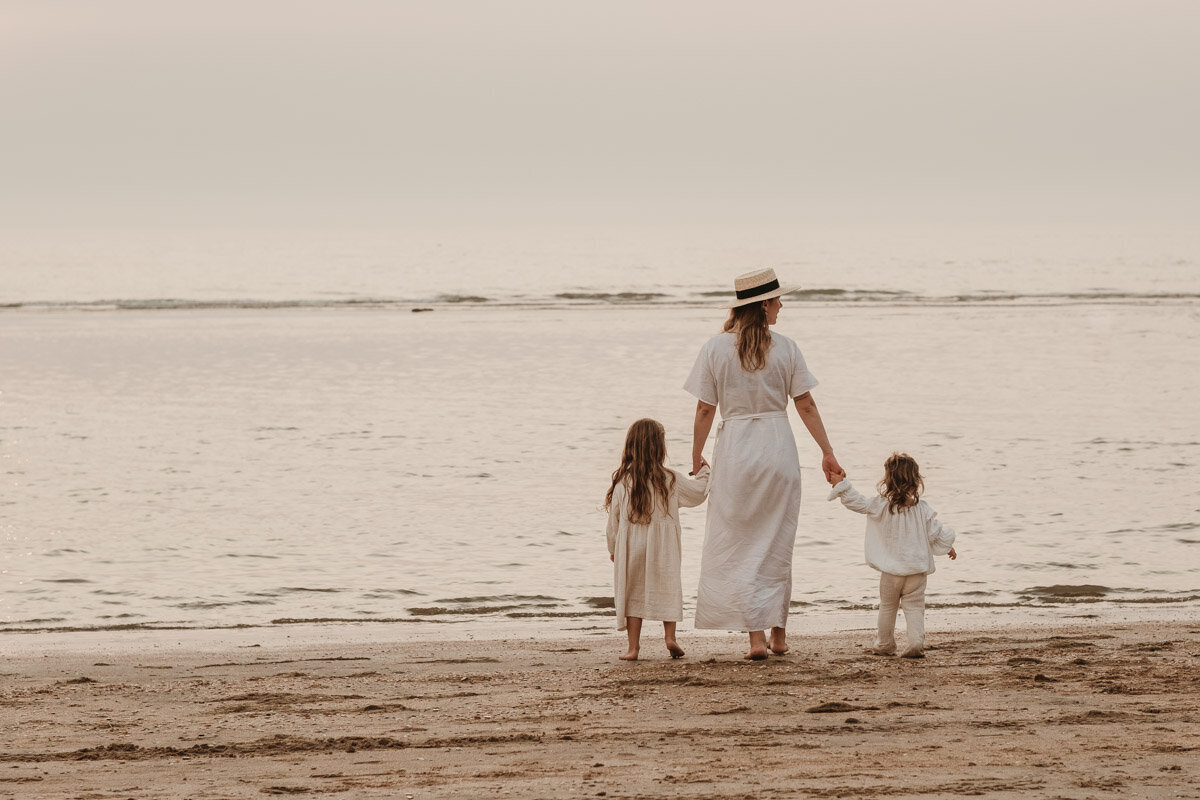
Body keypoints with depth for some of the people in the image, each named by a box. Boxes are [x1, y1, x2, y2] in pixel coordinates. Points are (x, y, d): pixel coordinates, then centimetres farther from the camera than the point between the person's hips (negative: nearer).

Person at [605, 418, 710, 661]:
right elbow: (697, 493, 8)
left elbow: (614, 518, 2)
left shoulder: (622, 483, -5)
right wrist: (703, 473, 26)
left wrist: (613, 548, 15)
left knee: (633, 593, 7)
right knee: (668, 589, 14)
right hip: (662, 549, -1)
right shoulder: (670, 480, -7)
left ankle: (633, 647, 5)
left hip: (631, 549, 1)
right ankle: (670, 637, 3)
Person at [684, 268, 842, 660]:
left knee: (737, 546, 4)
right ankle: (778, 634, 18)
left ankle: (756, 637, -4)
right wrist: (827, 452, 8)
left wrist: (697, 455, 10)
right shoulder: (784, 348, -3)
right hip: (778, 447, 1)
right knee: (777, 543, 14)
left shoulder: (715, 349, -5)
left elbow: (705, 410, -3)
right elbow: (805, 406, 0)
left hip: (735, 450, -1)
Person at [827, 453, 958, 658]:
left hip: (891, 569, -1)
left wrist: (840, 485, -2)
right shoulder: (922, 509, -4)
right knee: (914, 607, 5)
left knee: (887, 606, 15)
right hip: (917, 568, 1)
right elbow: (936, 532, 2)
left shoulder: (880, 506, -11)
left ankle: (885, 644, 24)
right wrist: (947, 547, 20)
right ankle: (916, 643, -8)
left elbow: (857, 502, -10)